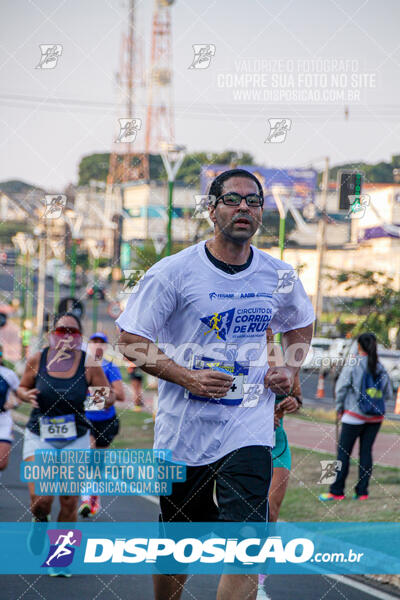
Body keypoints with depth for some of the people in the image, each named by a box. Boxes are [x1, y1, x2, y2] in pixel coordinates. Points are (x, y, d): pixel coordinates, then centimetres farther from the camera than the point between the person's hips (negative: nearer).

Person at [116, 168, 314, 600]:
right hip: (183, 430, -1)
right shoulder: (173, 272, -8)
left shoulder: (278, 276, 4)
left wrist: (290, 369, 5)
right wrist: (188, 378, -17)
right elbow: (130, 340, -6)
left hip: (249, 430, 2)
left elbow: (300, 324, 25)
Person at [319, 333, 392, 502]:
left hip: (354, 416, -4)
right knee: (366, 452, 9)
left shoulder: (352, 365, -9)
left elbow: (340, 389, -8)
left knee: (343, 453, 1)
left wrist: (339, 409, 6)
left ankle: (336, 491, 2)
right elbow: (388, 394, 10)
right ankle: (362, 491, 9)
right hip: (376, 418, 4)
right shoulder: (380, 368, 4)